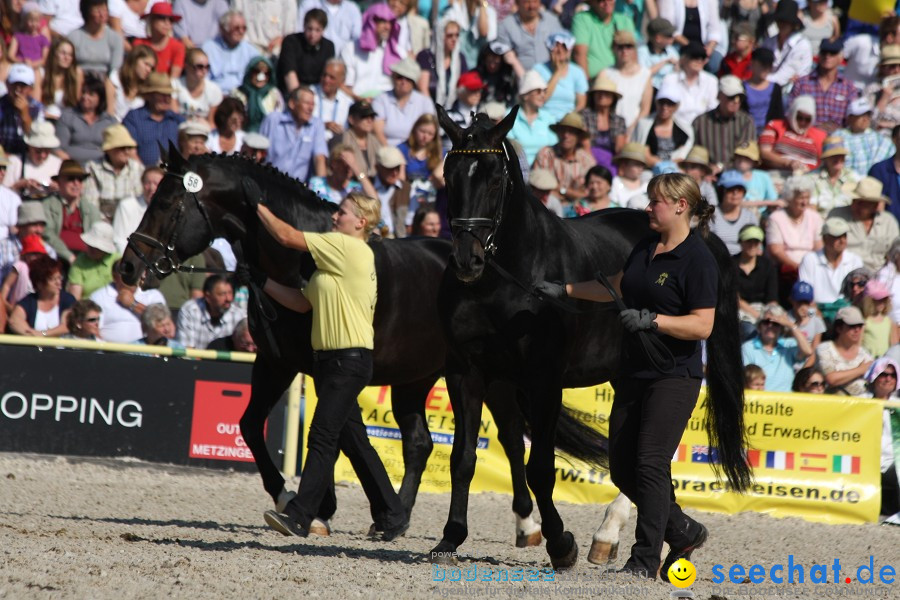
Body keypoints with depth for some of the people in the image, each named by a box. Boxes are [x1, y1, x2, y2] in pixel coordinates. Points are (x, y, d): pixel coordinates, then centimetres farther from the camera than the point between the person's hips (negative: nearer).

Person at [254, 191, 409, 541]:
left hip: (350, 359, -10)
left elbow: (287, 237, -12)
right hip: (331, 358, 10)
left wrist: (258, 205, -1)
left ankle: (299, 516, -14)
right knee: (353, 440, 12)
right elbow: (303, 303, 16)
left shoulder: (350, 248, -11)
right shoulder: (336, 256, 19)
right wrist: (263, 283, 11)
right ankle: (392, 516, 17)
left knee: (322, 437, -11)